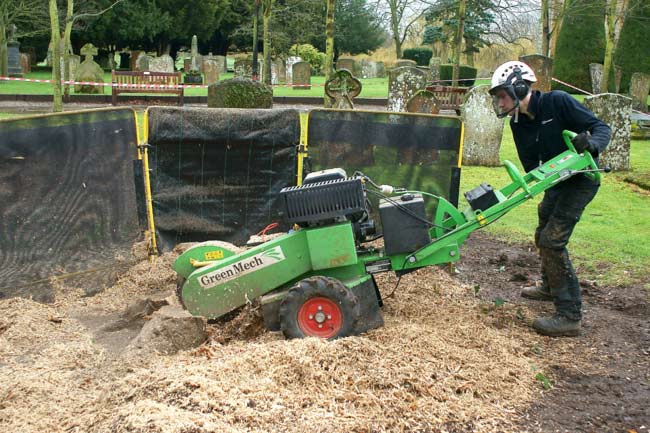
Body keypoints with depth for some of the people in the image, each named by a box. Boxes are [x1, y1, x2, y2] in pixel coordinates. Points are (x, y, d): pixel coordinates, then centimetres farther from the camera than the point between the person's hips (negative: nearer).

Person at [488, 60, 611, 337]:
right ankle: (550, 288, 48)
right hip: (555, 182, 8)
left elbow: (601, 128, -20)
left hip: (580, 180, -8)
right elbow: (531, 165, 3)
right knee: (543, 236, 21)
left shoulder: (557, 101, -20)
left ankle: (570, 315, -10)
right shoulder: (518, 124, 1)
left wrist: (590, 143, -40)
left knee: (552, 241, -16)